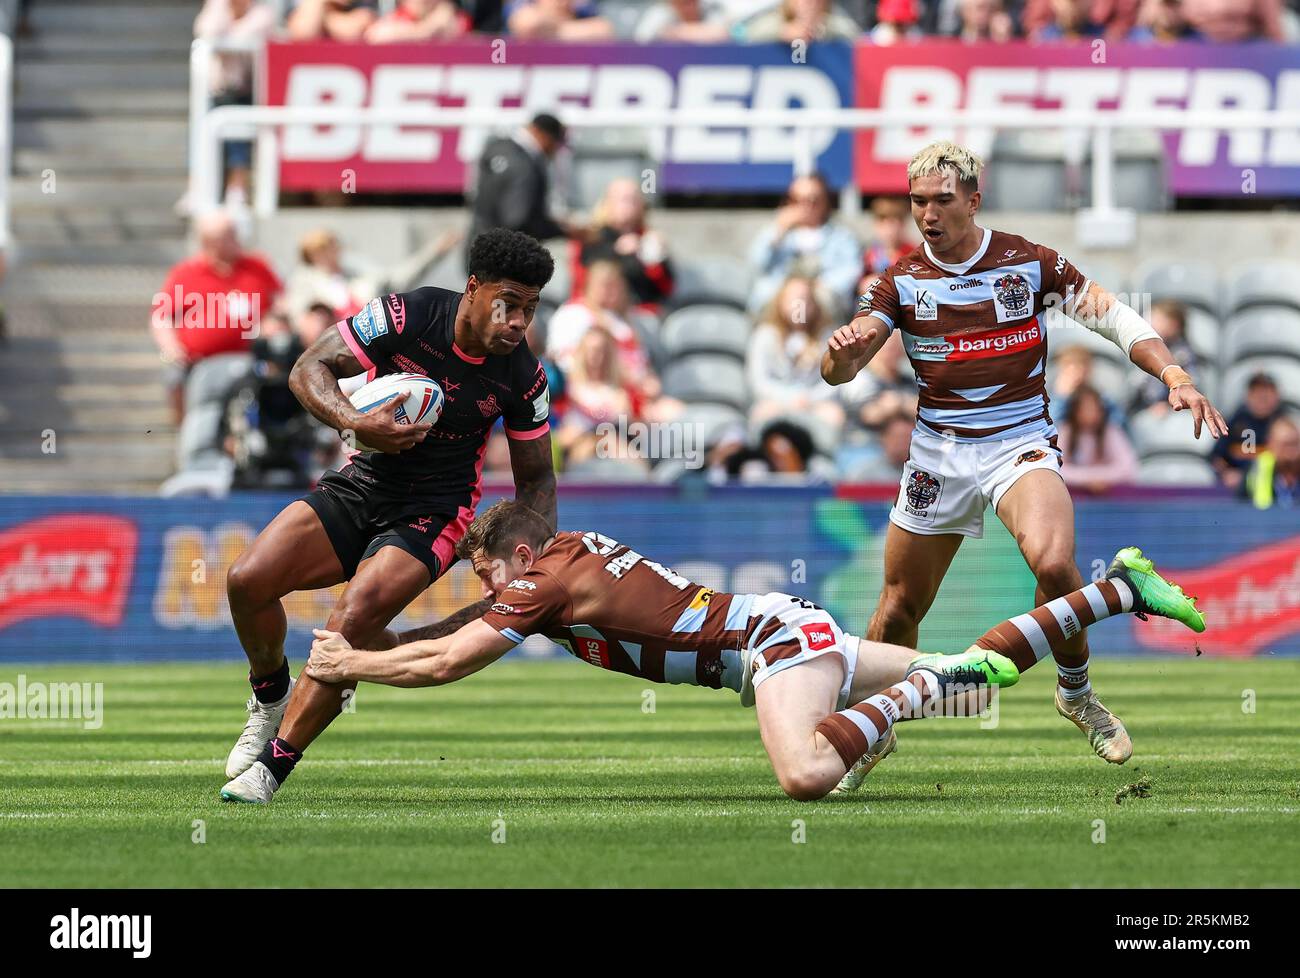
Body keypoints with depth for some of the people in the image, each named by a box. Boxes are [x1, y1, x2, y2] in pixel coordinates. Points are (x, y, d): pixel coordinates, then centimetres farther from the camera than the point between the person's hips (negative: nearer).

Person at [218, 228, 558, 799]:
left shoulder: (523, 378, -7)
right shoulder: (407, 316, -14)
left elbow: (535, 477, 7)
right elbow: (308, 370, -9)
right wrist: (353, 422, -28)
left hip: (431, 515, -2)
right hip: (360, 488, 2)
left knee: (356, 617, -28)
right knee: (247, 580, -18)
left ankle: (274, 762, -19)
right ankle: (271, 695, 14)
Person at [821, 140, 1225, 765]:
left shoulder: (1028, 262, -2)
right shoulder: (903, 281, 1)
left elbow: (1113, 316, -2)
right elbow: (837, 372, -4)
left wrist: (1174, 376, -17)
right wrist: (842, 349, -30)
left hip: (1020, 443, -2)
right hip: (938, 451, 2)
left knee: (1054, 564, -29)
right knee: (899, 610, 4)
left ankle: (1075, 691, -5)